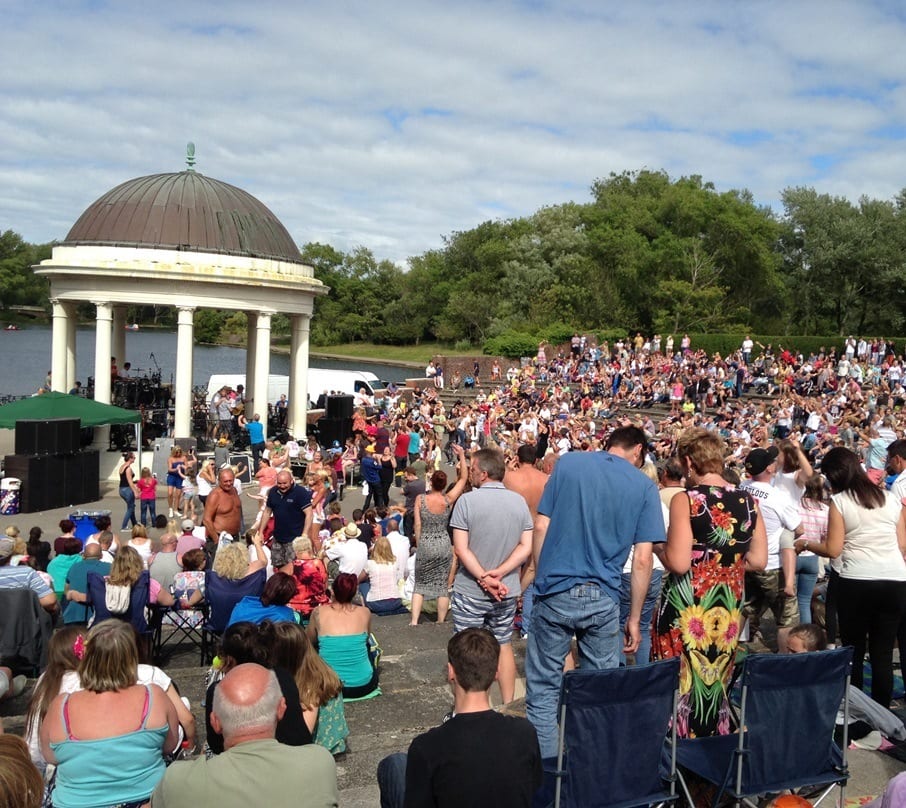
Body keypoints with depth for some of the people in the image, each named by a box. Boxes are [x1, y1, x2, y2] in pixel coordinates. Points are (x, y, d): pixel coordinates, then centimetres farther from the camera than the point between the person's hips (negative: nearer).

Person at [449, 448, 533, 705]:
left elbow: (461, 549, -16)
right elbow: (526, 546, -4)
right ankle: (508, 706, 25)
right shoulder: (519, 501, 0)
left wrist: (485, 578, -16)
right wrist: (500, 573, -11)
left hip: (470, 591, -4)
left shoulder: (467, 500, -12)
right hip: (507, 591, 4)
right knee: (504, 646, 17)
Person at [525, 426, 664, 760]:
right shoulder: (645, 487, 3)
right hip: (603, 599, 0)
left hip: (554, 592, 0)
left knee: (543, 690, 8)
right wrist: (634, 618, 6)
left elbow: (541, 526, 2)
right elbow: (642, 560, 0)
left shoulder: (568, 463, 5)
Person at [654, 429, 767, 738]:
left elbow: (678, 563, -19)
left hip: (687, 610, -5)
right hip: (729, 609, 5)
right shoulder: (748, 502, 2)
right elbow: (758, 560, 6)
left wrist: (659, 547, 0)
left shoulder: (685, 500, -14)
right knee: (718, 685, 16)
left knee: (680, 686, 7)